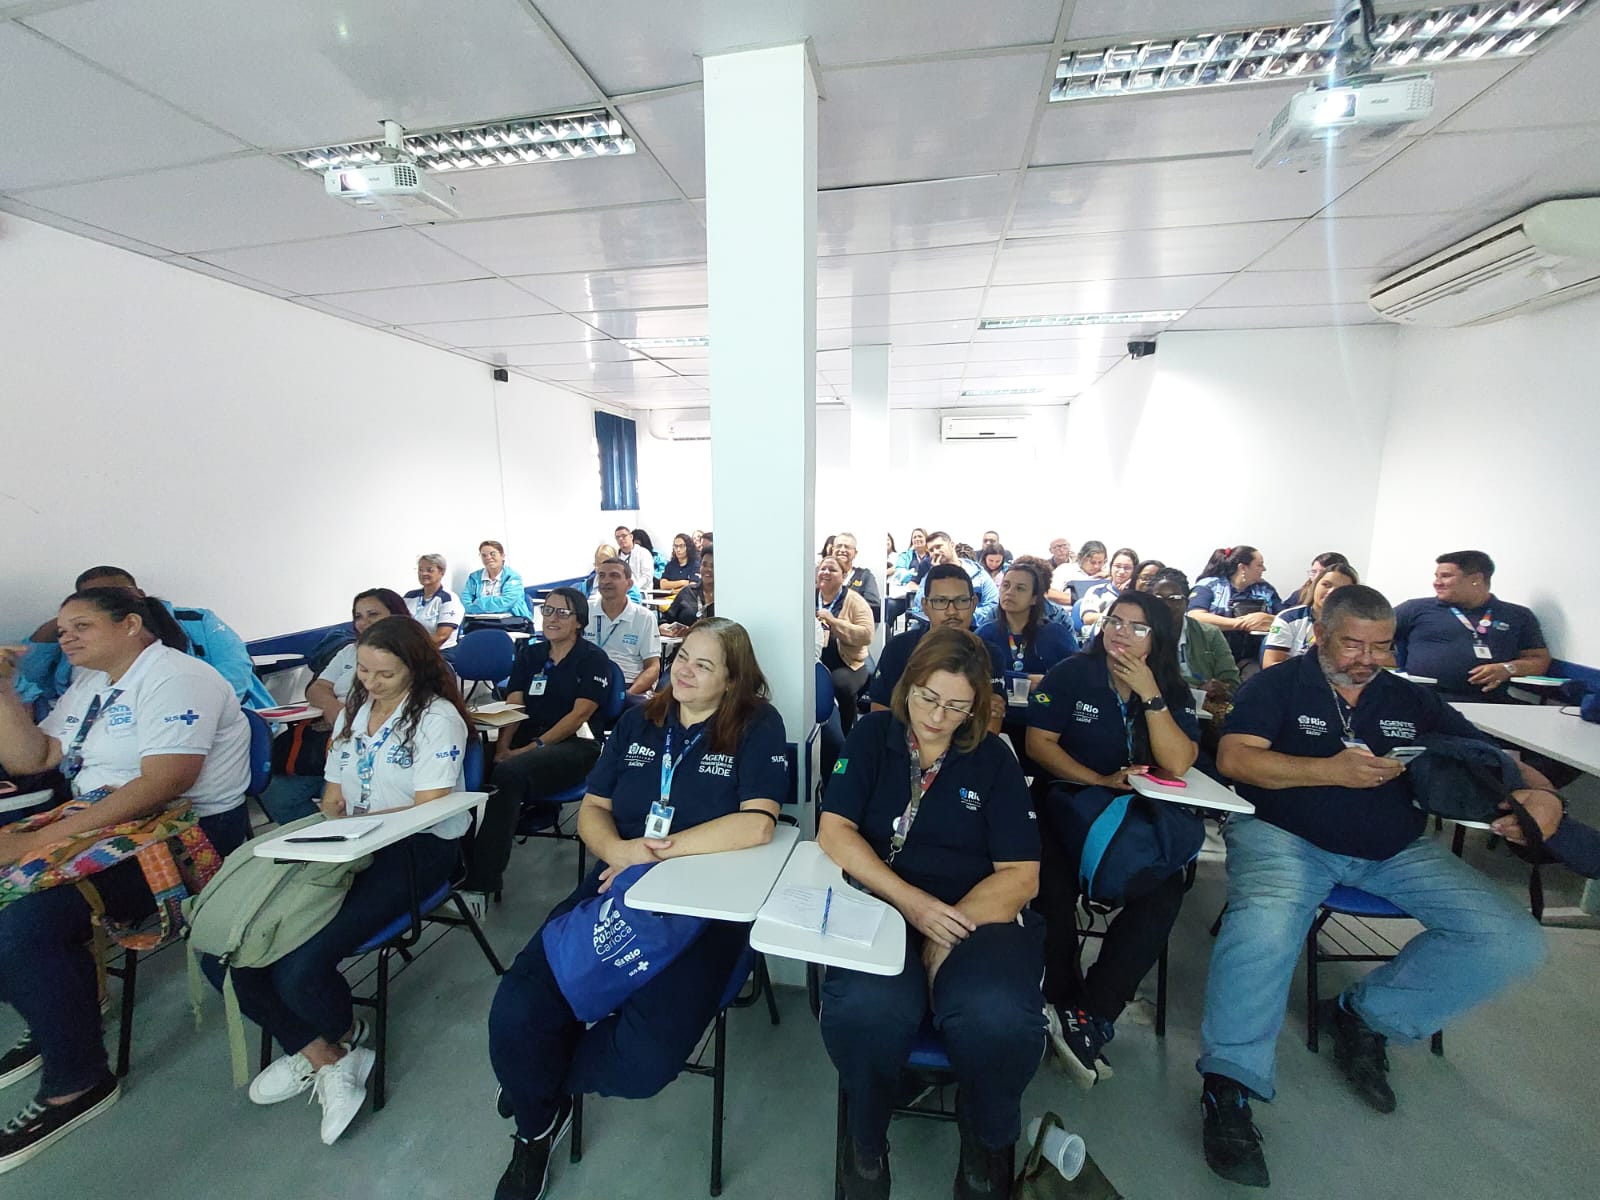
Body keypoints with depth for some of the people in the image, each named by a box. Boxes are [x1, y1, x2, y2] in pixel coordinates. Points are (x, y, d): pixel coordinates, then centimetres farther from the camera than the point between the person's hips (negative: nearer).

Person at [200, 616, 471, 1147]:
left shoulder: (437, 717, -7)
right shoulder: (353, 710, 17)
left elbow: (428, 809, -12)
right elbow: (333, 796, 17)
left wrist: (356, 819, -18)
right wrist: (333, 815, -4)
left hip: (417, 848, -7)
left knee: (298, 971, -23)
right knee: (220, 949, -9)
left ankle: (343, 1037, 14)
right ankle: (324, 1057, 3)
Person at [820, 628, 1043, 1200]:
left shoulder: (993, 758, 7)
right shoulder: (873, 735, 6)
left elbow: (1021, 874, 1)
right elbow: (834, 830, -3)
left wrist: (949, 930, -15)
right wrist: (912, 902, -15)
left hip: (977, 913, 1)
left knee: (999, 1019, -31)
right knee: (866, 1008, -33)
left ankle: (988, 1142, 5)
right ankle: (867, 1138, 3)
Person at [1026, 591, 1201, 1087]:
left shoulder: (1173, 695, 4)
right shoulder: (1071, 675, -3)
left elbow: (1177, 765, -11)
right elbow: (1038, 743, -8)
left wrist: (1149, 693, -17)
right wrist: (1101, 781, -18)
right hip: (1065, 806, -2)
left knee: (1165, 892, -25)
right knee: (1055, 890, -27)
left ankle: (1089, 1015, -16)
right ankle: (1062, 1004, -4)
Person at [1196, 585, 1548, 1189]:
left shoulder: (1411, 700, 16)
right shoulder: (1278, 684, 1)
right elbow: (1233, 757, -11)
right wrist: (1329, 770, -19)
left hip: (1397, 851, 6)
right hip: (1285, 837, -6)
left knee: (1514, 941, -13)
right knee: (1262, 926, -34)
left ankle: (1366, 1014, 5)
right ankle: (1228, 1087, -20)